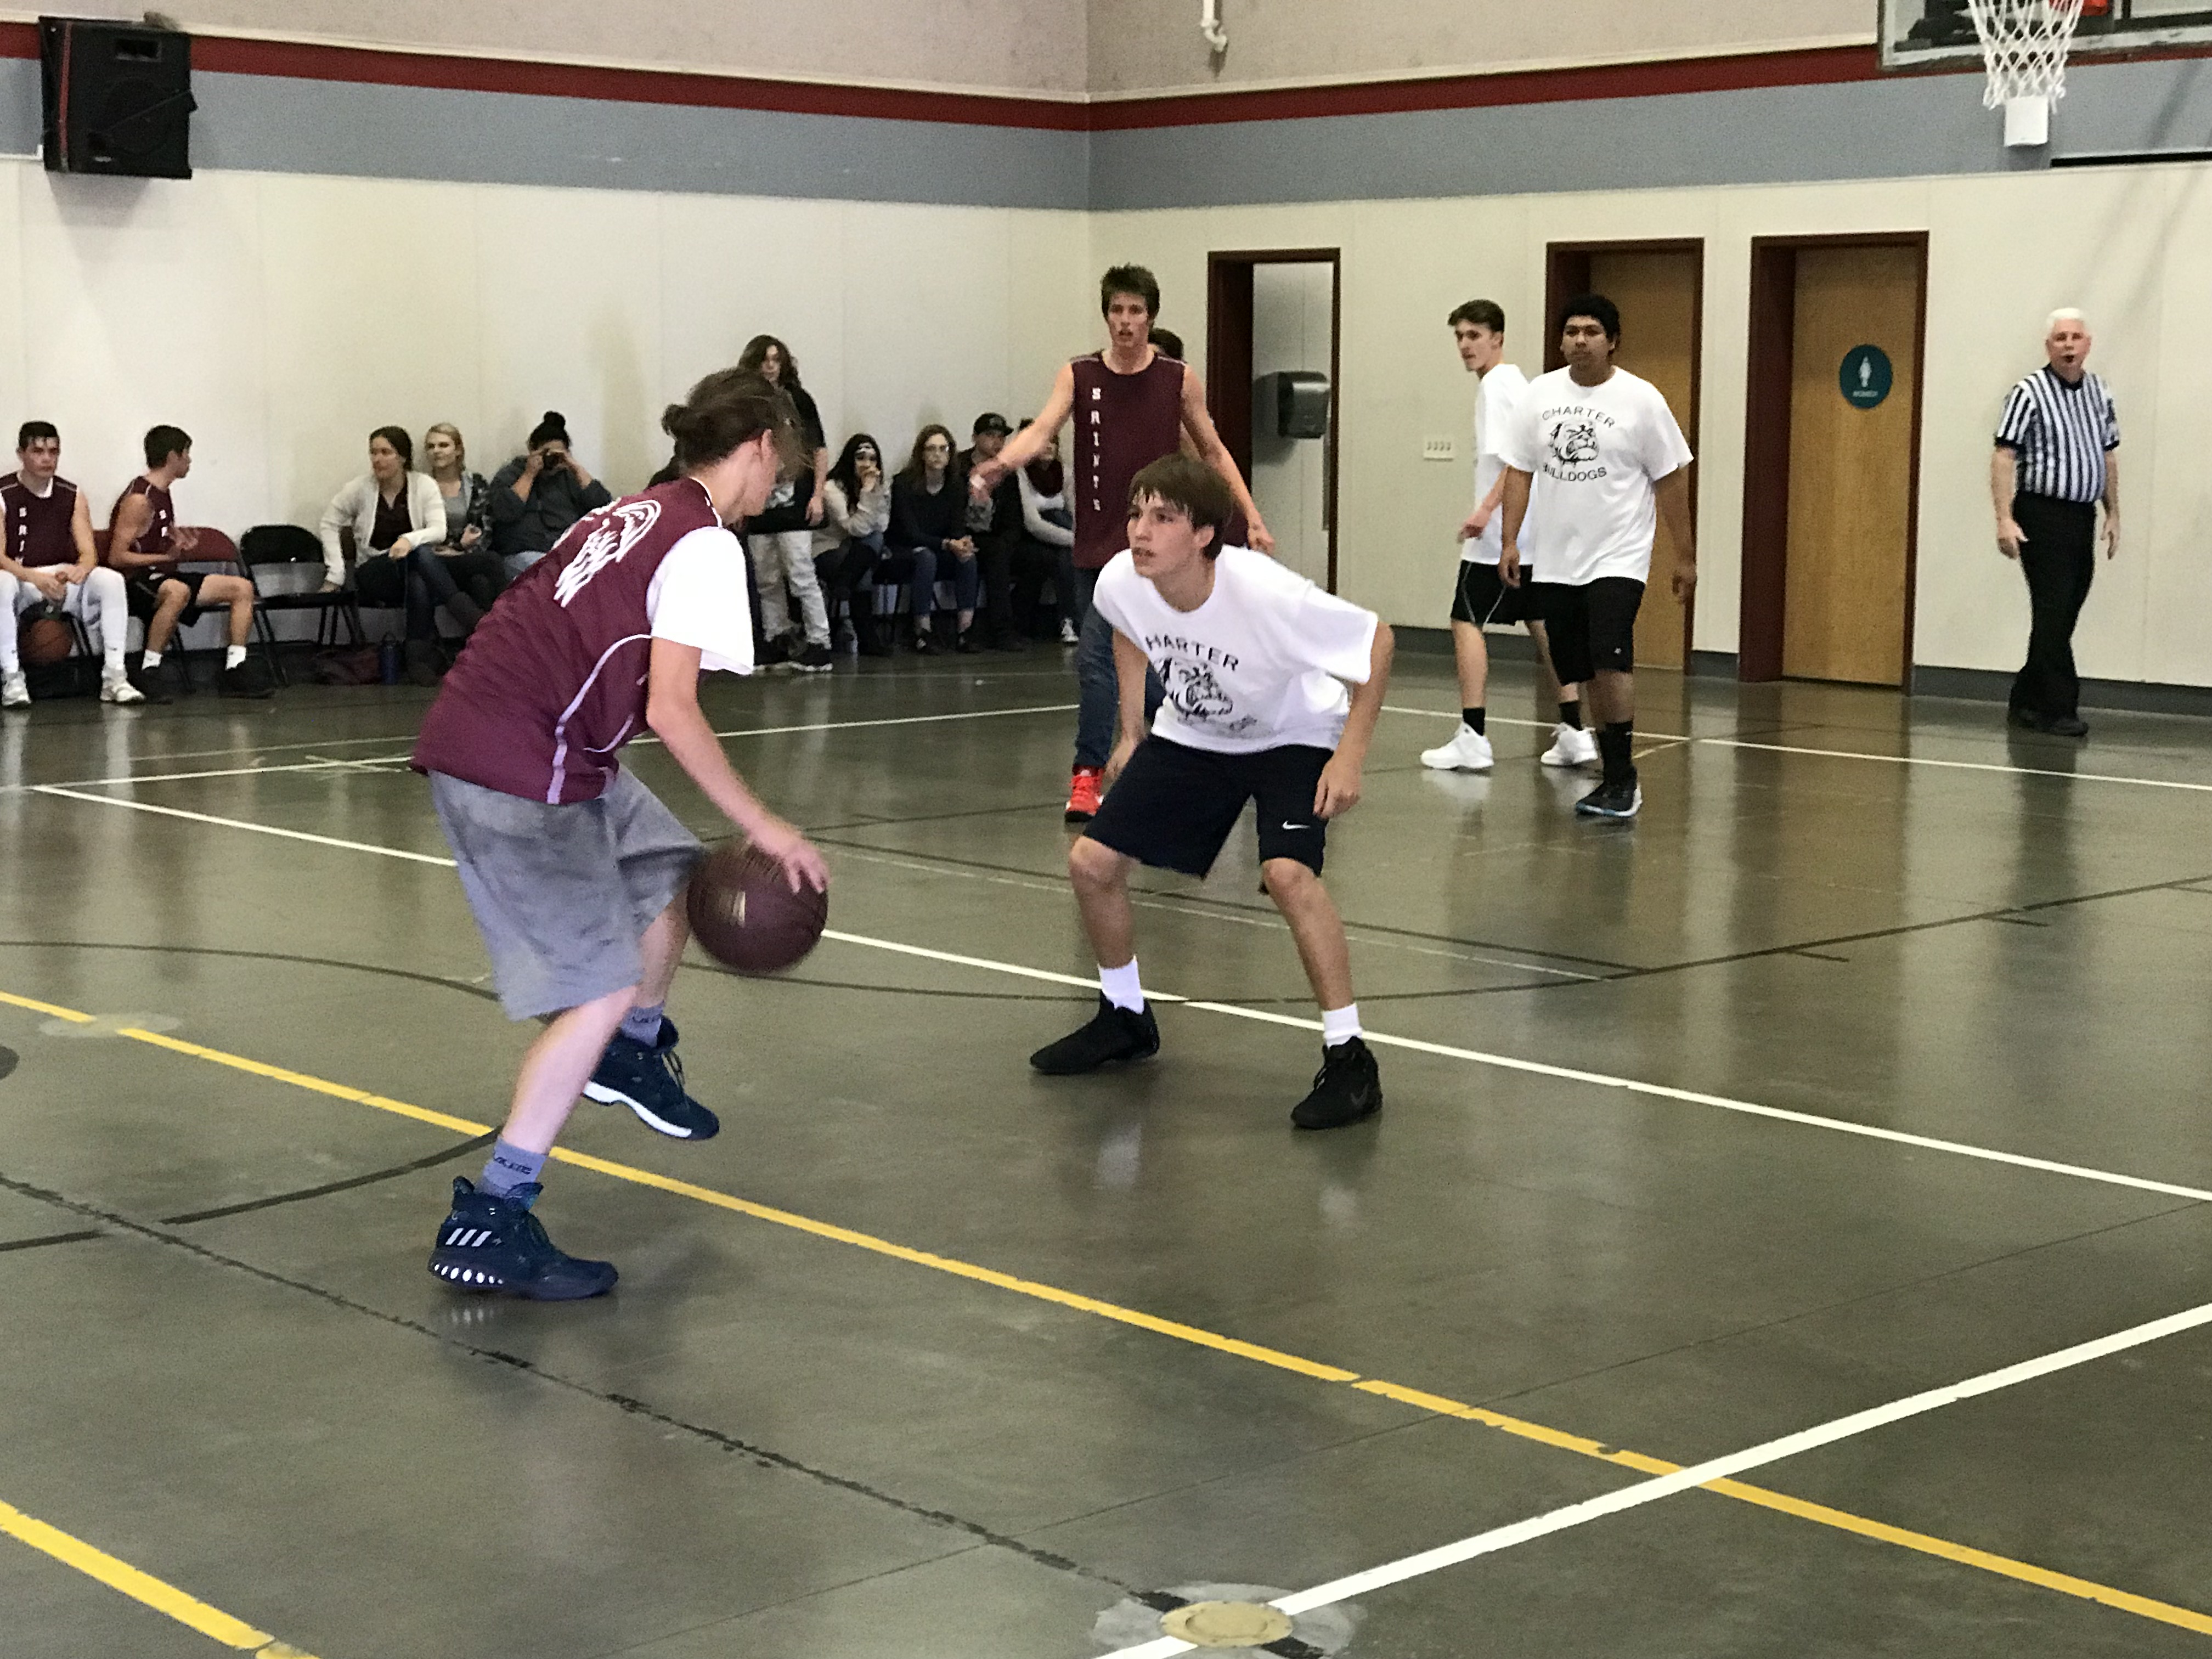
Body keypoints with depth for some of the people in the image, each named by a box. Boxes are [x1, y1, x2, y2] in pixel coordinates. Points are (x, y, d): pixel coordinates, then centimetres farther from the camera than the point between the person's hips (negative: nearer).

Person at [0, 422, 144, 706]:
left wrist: (79, 571, -25)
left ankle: (114, 677, -22)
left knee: (111, 581, -23)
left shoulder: (72, 496, 5)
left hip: (62, 578, 4)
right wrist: (35, 578, -32)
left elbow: (89, 553, 1)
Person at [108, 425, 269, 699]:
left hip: (164, 576, 10)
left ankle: (234, 670, -4)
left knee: (242, 587, 1)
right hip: (136, 582, -10)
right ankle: (148, 673, -34)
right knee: (177, 591, -43)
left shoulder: (163, 494, 15)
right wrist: (167, 556, -22)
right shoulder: (139, 499, -14)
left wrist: (183, 547, 4)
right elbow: (117, 558, -19)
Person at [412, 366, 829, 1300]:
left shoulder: (634, 513, 17)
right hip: (519, 772, -10)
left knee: (671, 872, 25)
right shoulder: (707, 544, -9)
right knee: (601, 987, -9)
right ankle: (491, 1221, -12)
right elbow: (671, 708, -17)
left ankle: (634, 1056, 44)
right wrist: (763, 827, -11)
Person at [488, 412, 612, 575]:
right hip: (523, 554, -3)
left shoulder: (569, 476, 21)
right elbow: (504, 512, -7)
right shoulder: (509, 475, 13)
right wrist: (530, 474, -2)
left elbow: (604, 505, 6)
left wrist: (577, 469, 2)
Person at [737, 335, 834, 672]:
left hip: (793, 504, -4)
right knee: (767, 580, 7)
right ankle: (777, 642, 16)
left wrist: (817, 496, -3)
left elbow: (820, 450, 4)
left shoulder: (798, 399, 2)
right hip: (758, 506, 4)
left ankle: (819, 645, -6)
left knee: (801, 575, -9)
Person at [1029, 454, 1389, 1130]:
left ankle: (1348, 1059, -19)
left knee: (1287, 872, -30)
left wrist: (1350, 755, -26)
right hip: (1191, 734, 6)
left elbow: (1377, 639, -24)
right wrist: (1132, 730, 7)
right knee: (1091, 861, 0)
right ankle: (1124, 1019, 25)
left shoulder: (1267, 594, -37)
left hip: (1290, 738, -5)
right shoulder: (1120, 582, -21)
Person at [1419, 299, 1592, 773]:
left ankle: (1473, 736, -9)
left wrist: (1487, 508, -27)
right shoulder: (1517, 382, 18)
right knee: (1543, 625, 11)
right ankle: (1574, 732, 11)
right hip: (1535, 532, 10)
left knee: (1466, 622, -6)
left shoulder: (1496, 385, -11)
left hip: (1499, 533, -10)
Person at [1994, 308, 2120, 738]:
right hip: (2043, 516, -7)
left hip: (2083, 517, 7)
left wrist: (2113, 514, 15)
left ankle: (2026, 702, 20)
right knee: (2053, 614, -7)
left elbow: (2108, 457, 19)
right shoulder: (2031, 392, -7)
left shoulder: (2099, 393, 12)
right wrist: (2005, 519, -19)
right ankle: (2059, 709, -4)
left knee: (2063, 619, 9)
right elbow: (2004, 456, -11)